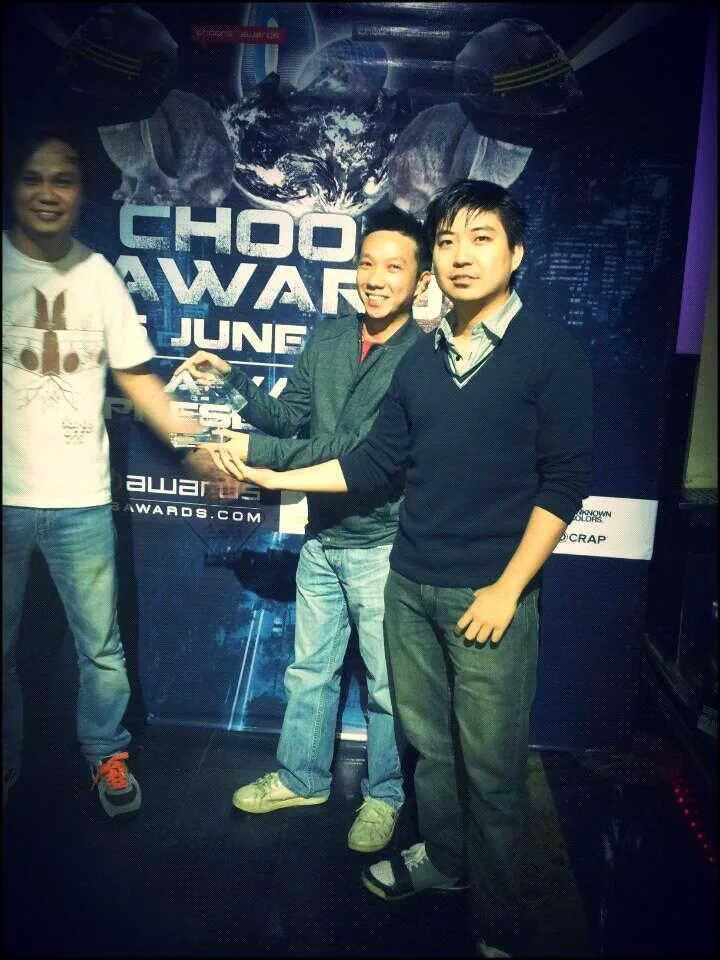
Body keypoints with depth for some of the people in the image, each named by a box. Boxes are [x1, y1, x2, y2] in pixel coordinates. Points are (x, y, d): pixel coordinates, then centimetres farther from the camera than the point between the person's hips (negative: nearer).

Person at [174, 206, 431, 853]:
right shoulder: (328, 337, 3)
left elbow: (364, 453, -25)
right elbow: (290, 416, 8)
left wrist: (258, 450, -26)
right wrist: (231, 379, -6)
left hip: (381, 545, -6)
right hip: (322, 537, 6)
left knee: (386, 682, 12)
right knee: (310, 668, 20)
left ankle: (384, 795, 34)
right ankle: (302, 778, 41)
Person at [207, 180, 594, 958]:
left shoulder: (549, 351, -6)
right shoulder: (421, 359, 9)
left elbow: (563, 481, -9)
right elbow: (374, 462, 11)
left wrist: (507, 589, -12)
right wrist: (275, 478, 10)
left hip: (489, 593, -4)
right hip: (410, 585, 5)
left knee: (491, 765, 6)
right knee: (428, 741, 17)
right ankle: (440, 857, 41)